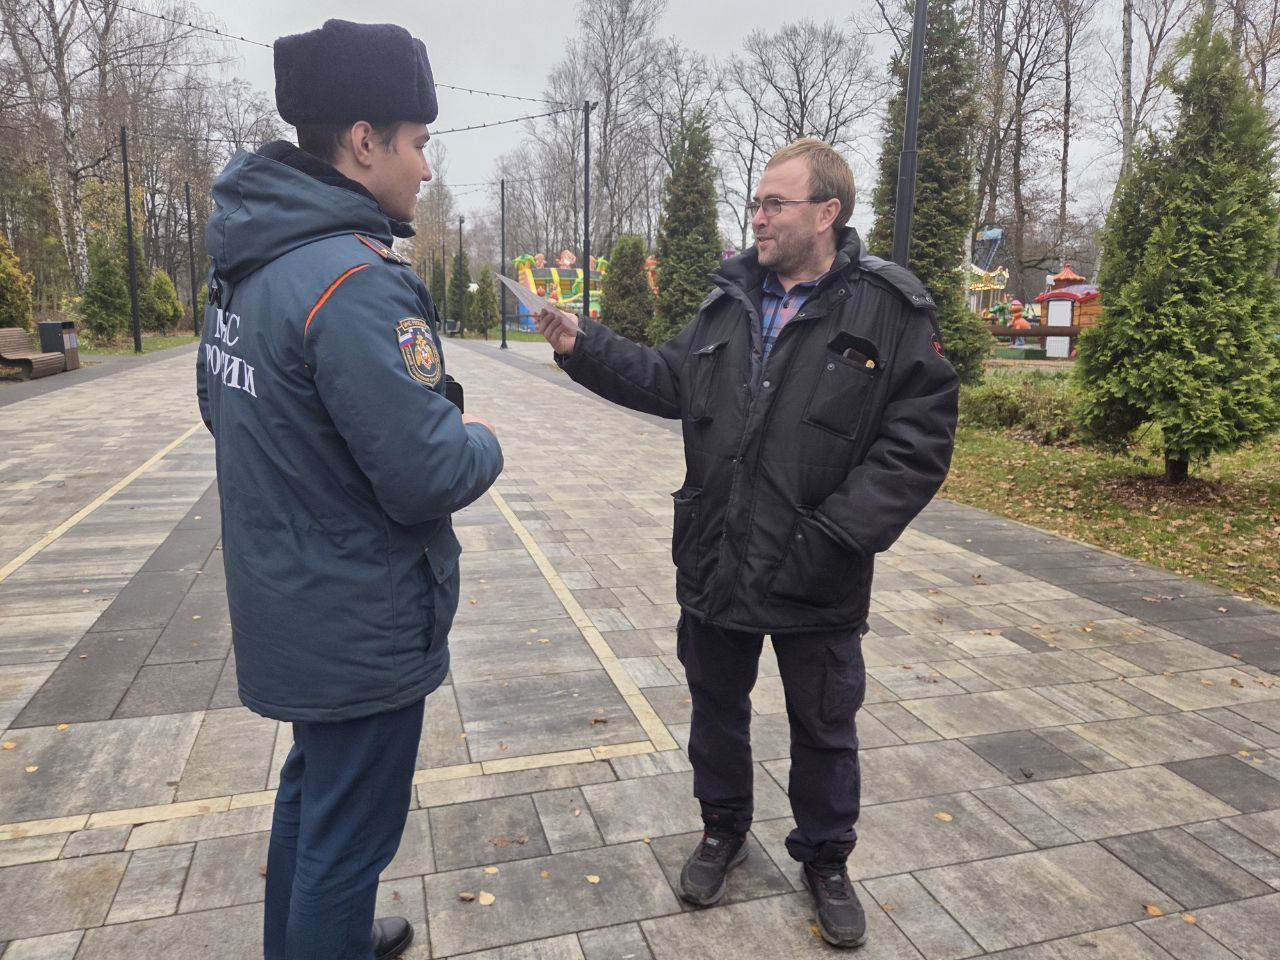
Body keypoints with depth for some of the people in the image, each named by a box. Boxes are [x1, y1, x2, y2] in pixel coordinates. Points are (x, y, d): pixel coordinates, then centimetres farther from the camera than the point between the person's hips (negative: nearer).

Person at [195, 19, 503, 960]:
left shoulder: (248, 262, 4)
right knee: (349, 833, 10)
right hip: (361, 624, -9)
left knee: (312, 791, 27)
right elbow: (431, 478, -27)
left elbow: (227, 403, 16)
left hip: (290, 605, 10)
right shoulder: (354, 279, -26)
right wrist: (484, 441, -7)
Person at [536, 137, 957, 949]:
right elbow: (671, 380, 11)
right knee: (717, 706, 21)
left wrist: (837, 535, -22)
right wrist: (585, 348, -1)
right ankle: (724, 829, 46)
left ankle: (826, 860, 41)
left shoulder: (891, 310, -11)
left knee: (824, 729, 16)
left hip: (817, 580, -4)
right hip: (715, 563, 4)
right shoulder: (732, 297, 5)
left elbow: (918, 442, -15)